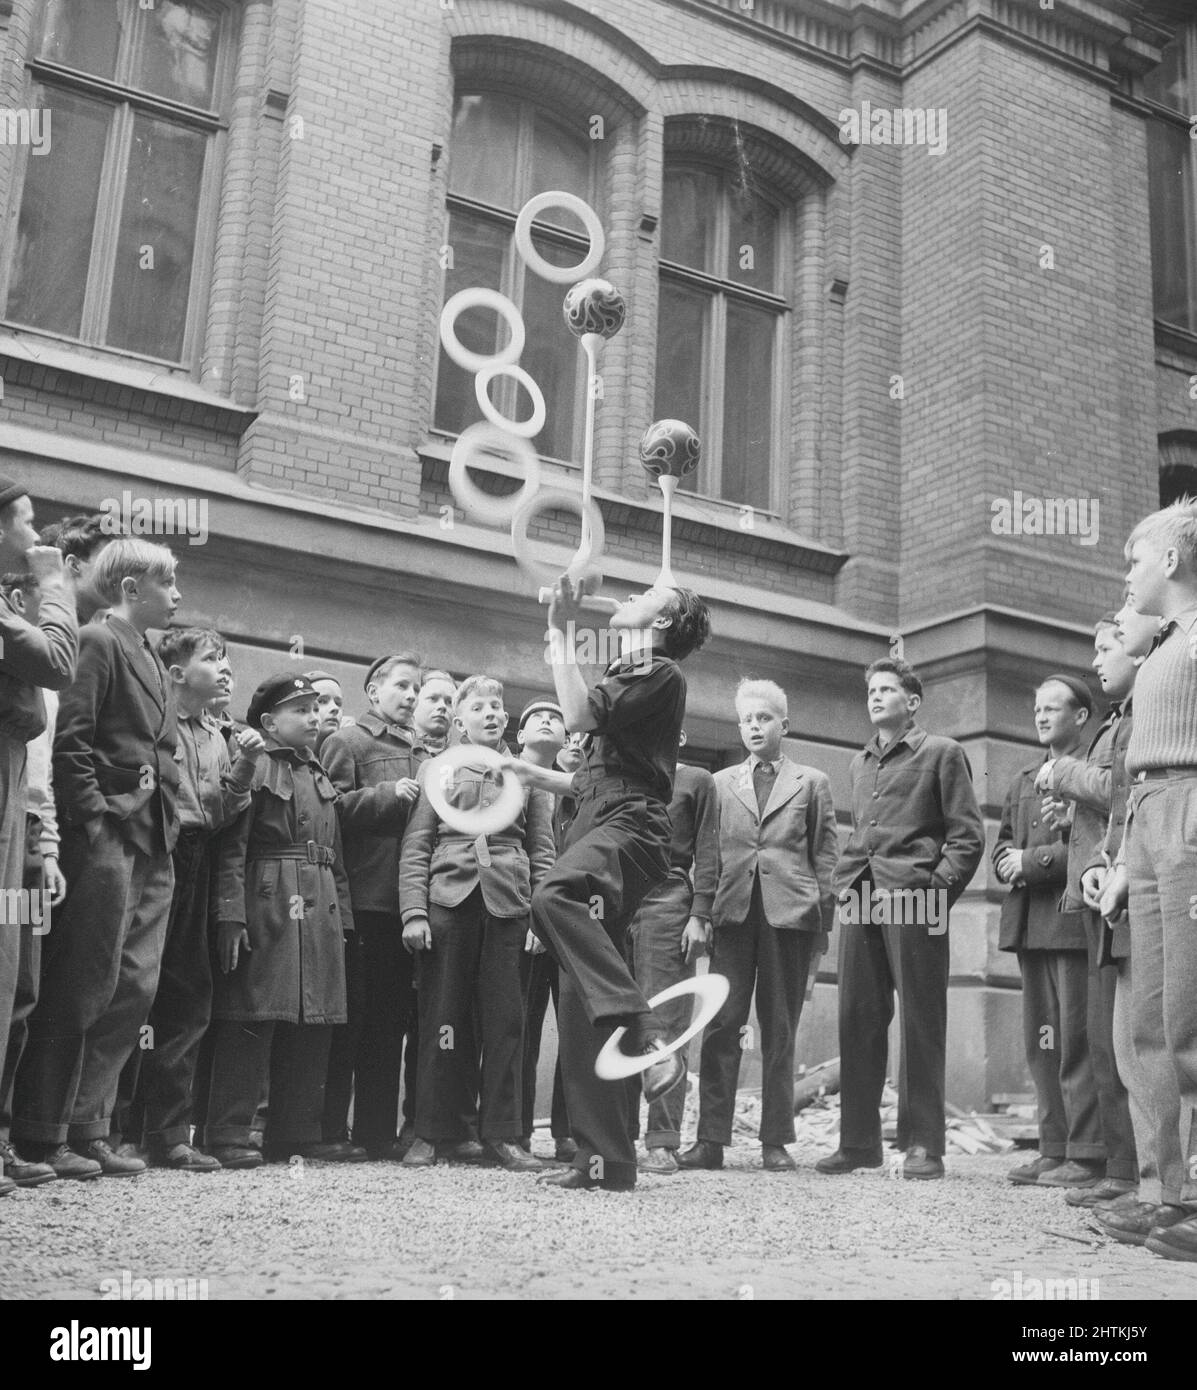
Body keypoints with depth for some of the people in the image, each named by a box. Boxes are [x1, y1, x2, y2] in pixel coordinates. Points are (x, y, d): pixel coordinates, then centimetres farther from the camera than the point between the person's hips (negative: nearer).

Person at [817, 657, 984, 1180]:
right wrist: (845, 883, 12)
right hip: (860, 903, 6)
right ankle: (858, 1141, 13)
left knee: (920, 1024, -2)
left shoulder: (941, 753, 5)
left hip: (913, 901, -6)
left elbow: (967, 835, -1)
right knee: (857, 1020, 5)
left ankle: (923, 1144, 4)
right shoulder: (860, 762, 23)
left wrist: (936, 889, -11)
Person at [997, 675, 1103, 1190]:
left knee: (1076, 1041, -6)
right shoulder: (1024, 780, 22)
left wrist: (1034, 861, -14)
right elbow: (1003, 843, 22)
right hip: (1029, 923, 8)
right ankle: (1054, 1148, 16)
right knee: (1041, 1042, 10)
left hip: (1074, 917, -8)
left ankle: (1086, 1155, -1)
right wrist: (1009, 861, 0)